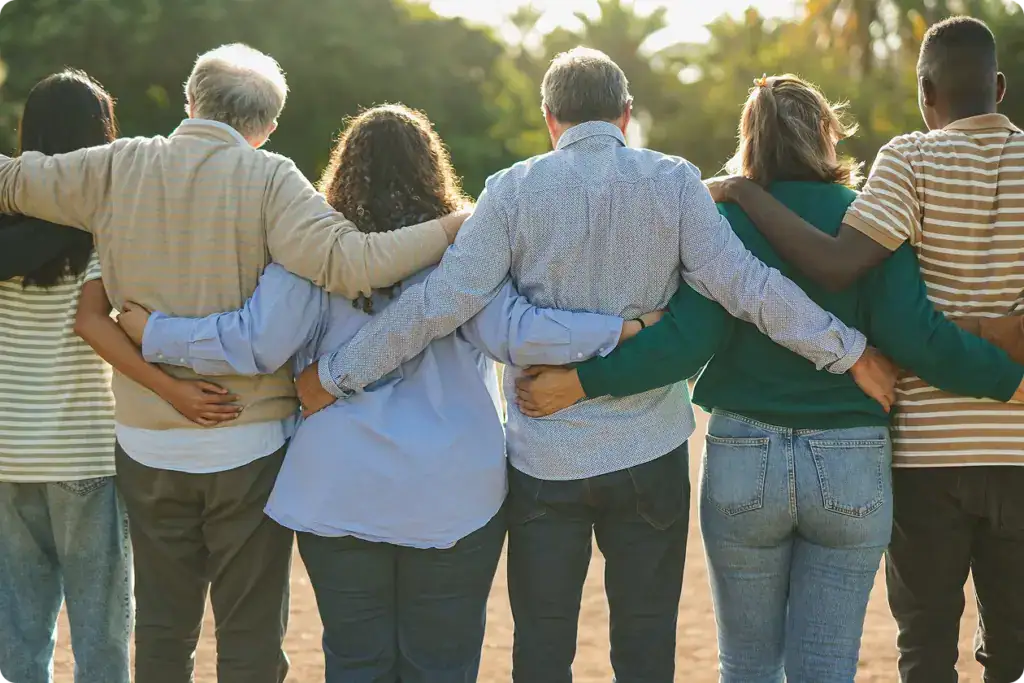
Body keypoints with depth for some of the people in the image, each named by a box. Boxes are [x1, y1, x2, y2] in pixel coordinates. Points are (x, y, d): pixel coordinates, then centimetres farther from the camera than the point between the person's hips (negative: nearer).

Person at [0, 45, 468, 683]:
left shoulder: (117, 168, -1)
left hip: (148, 445, 3)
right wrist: (453, 230, -16)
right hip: (249, 444, -3)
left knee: (162, 628, 15)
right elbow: (346, 260, -23)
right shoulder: (269, 179, -11)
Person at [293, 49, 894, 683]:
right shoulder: (674, 182, -3)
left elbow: (443, 301, -11)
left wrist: (336, 374, -4)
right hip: (649, 454, 1)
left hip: (544, 459, 0)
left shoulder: (513, 189, -5)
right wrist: (848, 350, -1)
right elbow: (745, 285, -9)